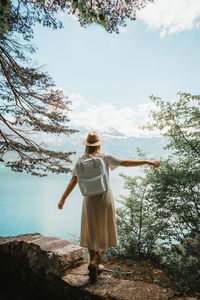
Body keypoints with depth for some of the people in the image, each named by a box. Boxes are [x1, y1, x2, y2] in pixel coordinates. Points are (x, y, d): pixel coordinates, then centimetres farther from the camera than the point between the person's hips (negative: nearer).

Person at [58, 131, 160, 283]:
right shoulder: (105, 157, -9)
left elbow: (73, 181, -7)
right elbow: (125, 162, -16)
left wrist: (63, 199, 0)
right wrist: (147, 162, -11)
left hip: (89, 200, 2)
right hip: (105, 198, -2)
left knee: (91, 232, 17)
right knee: (104, 232, 14)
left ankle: (94, 266, 22)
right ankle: (95, 262, 0)